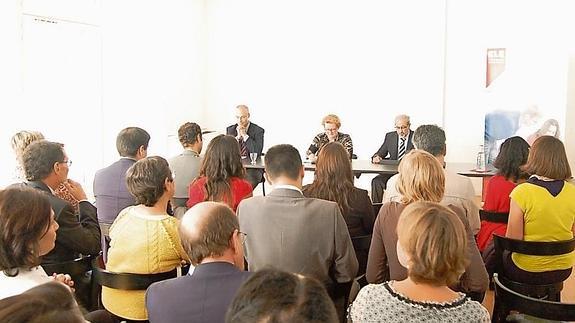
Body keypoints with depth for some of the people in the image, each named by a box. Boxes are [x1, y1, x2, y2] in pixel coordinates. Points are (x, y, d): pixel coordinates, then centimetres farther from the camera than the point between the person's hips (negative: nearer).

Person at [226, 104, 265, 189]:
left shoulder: (258, 130, -1)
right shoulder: (230, 130, 10)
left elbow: (257, 152, -14)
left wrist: (244, 135, -13)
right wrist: (238, 136, -9)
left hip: (252, 167, -3)